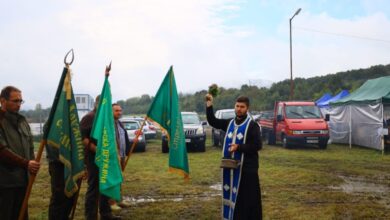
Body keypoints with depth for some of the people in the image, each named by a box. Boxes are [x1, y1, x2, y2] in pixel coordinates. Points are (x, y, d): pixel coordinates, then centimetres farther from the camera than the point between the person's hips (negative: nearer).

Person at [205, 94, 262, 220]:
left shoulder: (252, 125, -8)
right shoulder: (229, 123, 10)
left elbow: (258, 145, -12)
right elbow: (212, 121, 13)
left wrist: (239, 147, -20)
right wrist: (209, 105, 2)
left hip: (246, 168, -6)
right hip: (230, 166, 6)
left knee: (247, 198, -2)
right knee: (232, 195, 13)